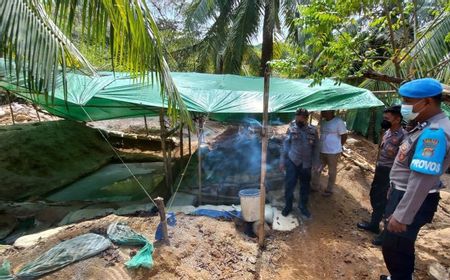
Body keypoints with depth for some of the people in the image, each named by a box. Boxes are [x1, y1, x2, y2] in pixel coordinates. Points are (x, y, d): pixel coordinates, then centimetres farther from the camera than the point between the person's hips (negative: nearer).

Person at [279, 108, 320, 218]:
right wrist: (282, 161, -2)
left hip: (306, 164, 2)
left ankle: (303, 206, 33)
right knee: (289, 185, 3)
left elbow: (316, 147, 4)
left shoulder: (313, 130, -2)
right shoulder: (291, 128, -5)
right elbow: (285, 145, -1)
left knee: (305, 186, 14)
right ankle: (288, 206, 23)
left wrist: (315, 163, 2)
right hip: (292, 162, -1)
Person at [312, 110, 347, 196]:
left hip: (333, 152, -6)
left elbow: (344, 136, -8)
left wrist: (337, 146, 0)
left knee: (332, 172, 10)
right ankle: (315, 186, 31)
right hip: (321, 151, 6)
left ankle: (329, 190, 27)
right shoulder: (322, 121, 5)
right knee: (316, 169, 13)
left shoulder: (338, 122, -14)